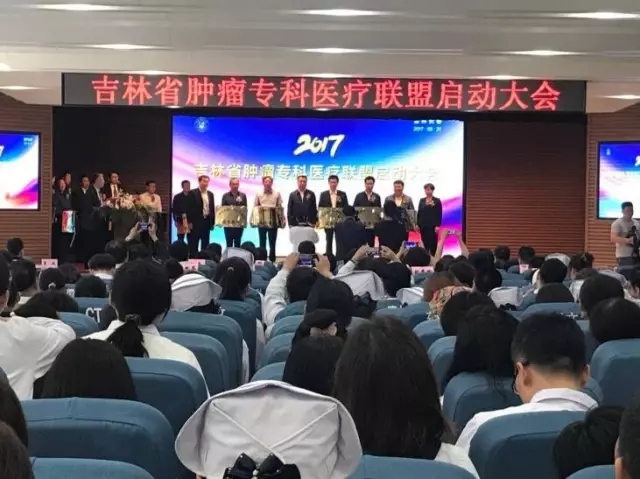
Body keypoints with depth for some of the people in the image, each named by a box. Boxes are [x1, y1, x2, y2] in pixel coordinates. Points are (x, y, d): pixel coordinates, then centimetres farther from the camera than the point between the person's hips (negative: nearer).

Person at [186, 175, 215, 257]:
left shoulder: (210, 194, 13)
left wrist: (213, 222, 9)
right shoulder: (192, 193, -5)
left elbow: (212, 208, 14)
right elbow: (189, 208, -9)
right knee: (193, 245, -2)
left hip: (207, 222, 6)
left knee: (205, 245, 8)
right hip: (195, 222, -6)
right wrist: (189, 222, -14)